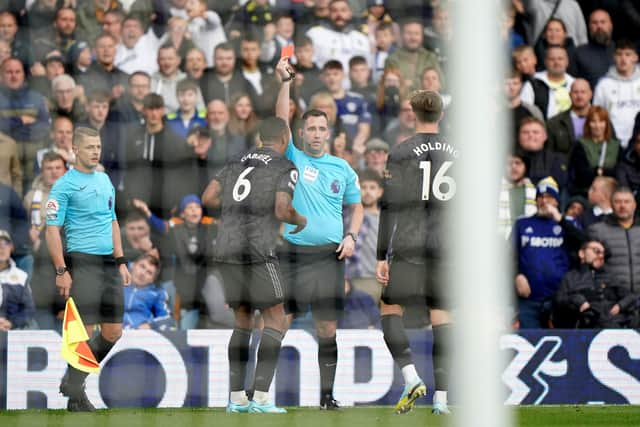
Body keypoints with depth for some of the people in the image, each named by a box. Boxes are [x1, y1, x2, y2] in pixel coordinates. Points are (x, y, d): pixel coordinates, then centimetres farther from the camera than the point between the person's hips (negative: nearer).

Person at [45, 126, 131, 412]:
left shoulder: (104, 180, 17)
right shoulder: (65, 185, -6)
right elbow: (52, 230, -9)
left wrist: (121, 262, 17)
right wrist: (61, 271, -15)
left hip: (109, 264, 7)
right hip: (82, 262, -7)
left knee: (113, 332, 6)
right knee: (84, 331, -8)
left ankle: (74, 379, 21)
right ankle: (76, 396, 0)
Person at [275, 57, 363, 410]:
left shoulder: (342, 168, 11)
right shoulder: (292, 159, 5)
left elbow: (356, 207, 20)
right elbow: (281, 121, -7)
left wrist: (351, 236, 2)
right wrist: (285, 82, -18)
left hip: (329, 255, 1)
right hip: (292, 254, -1)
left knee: (327, 328, 2)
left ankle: (327, 395, 7)